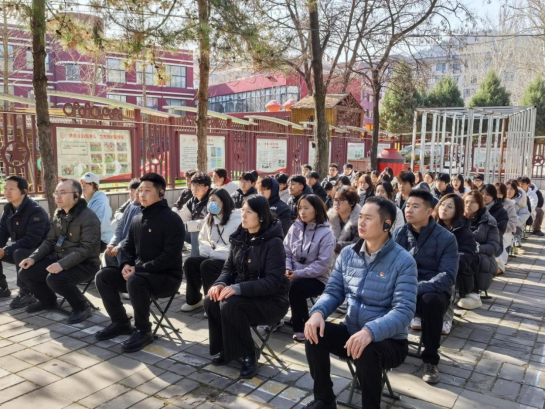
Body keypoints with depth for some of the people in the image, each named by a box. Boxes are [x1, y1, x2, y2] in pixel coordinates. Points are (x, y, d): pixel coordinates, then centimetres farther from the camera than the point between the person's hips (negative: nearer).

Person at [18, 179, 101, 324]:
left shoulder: (88, 217, -19)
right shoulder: (58, 214, 8)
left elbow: (87, 248, -26)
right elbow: (50, 241, 13)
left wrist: (62, 264, -35)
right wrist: (33, 257, -3)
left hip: (84, 263, -8)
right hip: (59, 258, 8)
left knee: (55, 279, -33)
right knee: (26, 273, 0)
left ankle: (82, 307, -7)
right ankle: (48, 301, 26)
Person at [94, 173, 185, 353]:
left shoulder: (171, 219, -14)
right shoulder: (137, 219, 10)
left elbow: (170, 256, -22)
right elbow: (128, 247, 17)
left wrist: (138, 269, -22)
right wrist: (127, 265, -6)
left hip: (167, 277, -8)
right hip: (139, 273, 8)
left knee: (135, 281, -35)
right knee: (103, 276, -4)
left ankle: (143, 331, -14)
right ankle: (121, 323, 11)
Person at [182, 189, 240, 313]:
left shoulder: (237, 220, -14)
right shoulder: (210, 218, 13)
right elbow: (203, 240, 20)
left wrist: (212, 254, -17)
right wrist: (208, 252, -3)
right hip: (213, 258, 7)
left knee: (207, 265, -29)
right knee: (190, 263, -13)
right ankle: (194, 300, 3)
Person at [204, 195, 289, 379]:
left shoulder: (273, 242, -18)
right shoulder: (240, 237, 4)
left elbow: (273, 282, -25)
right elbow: (229, 267, 9)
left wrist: (238, 288, -32)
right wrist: (221, 283, -14)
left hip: (271, 300, -6)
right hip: (242, 294, 7)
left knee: (230, 305, -30)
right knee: (211, 301, -18)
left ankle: (248, 354, -8)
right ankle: (225, 348, 4)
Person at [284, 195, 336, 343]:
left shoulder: (326, 233, -9)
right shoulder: (295, 227, 7)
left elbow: (323, 264, -16)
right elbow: (286, 252, 7)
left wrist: (298, 273, -21)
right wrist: (287, 269, -13)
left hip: (316, 278, -4)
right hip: (295, 274, 4)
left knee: (295, 287, -33)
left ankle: (302, 327, -11)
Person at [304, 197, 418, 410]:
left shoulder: (403, 261, -15)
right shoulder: (348, 254, 2)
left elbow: (404, 311, -24)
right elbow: (333, 291, 3)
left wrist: (370, 331, -41)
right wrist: (318, 312, -20)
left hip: (389, 341, -5)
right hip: (351, 332, 5)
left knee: (366, 353, -36)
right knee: (314, 332, -19)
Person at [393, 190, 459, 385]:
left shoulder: (446, 238, -10)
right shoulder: (399, 234, 2)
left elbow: (448, 276, -19)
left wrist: (416, 288, -32)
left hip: (434, 291, -3)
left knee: (430, 300, -38)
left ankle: (431, 360, -17)